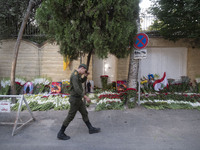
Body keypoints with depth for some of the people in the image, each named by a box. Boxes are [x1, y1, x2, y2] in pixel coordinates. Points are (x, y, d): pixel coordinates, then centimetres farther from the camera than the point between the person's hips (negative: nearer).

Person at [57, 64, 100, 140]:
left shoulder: (76, 74, 10)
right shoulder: (74, 76, -22)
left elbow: (82, 81, 27)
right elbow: (77, 89, -31)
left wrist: (85, 76, 7)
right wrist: (86, 97, -29)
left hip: (78, 99, 10)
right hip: (75, 99, -10)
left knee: (84, 113, 15)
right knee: (70, 116, -1)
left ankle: (91, 129, 26)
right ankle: (61, 134, 11)